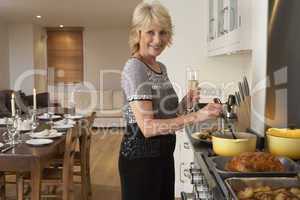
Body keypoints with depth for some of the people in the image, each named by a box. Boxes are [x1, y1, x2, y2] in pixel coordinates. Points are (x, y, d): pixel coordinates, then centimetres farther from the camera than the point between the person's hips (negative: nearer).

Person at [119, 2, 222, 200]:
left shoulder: (161, 67, 8)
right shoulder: (134, 68, -18)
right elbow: (147, 127, -26)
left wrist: (185, 103, 0)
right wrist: (196, 116, -32)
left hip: (164, 153, 8)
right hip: (141, 155, -8)